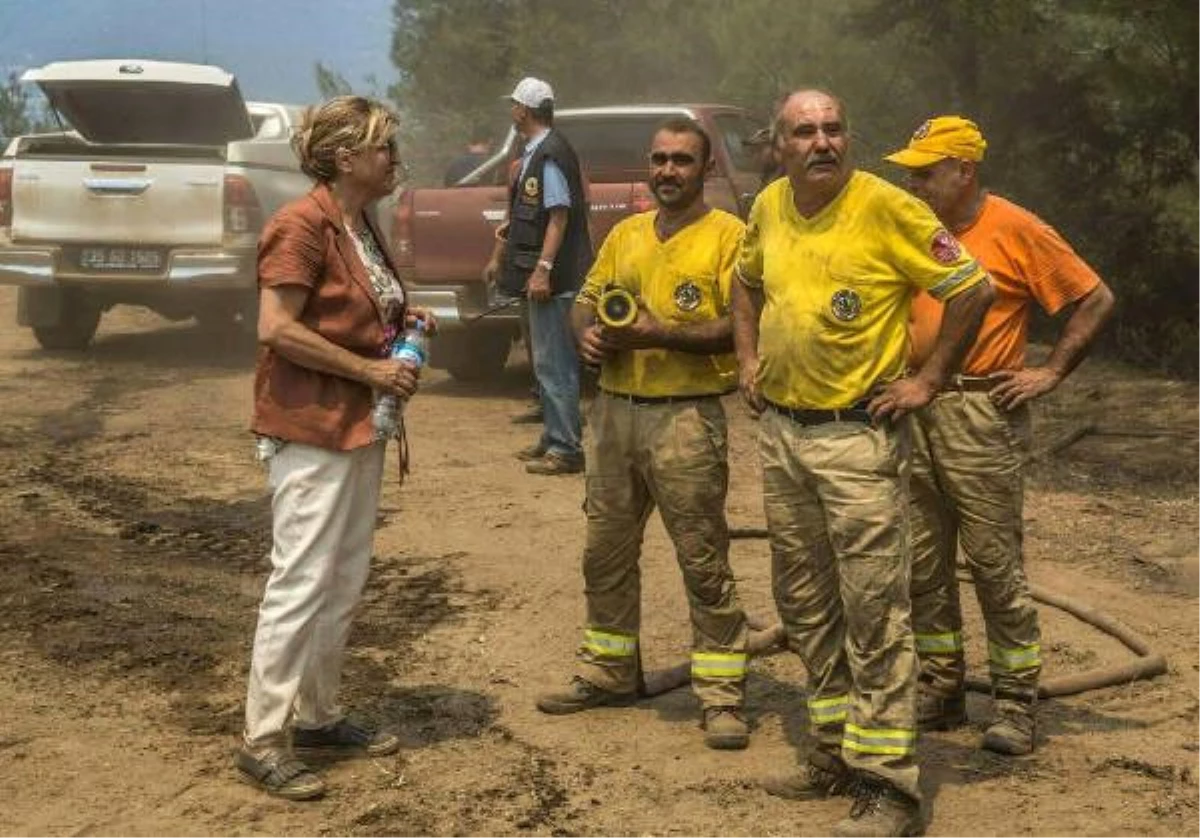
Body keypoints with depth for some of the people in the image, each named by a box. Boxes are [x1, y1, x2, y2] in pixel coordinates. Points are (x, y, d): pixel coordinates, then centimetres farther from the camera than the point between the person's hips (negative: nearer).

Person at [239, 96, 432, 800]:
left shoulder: (362, 226, 12)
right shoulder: (303, 225, -15)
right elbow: (277, 328, -22)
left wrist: (400, 318, 5)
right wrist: (371, 369, -19)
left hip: (359, 424, 9)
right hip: (310, 427, -9)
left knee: (346, 583, 14)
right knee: (301, 583, -6)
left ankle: (319, 716, 26)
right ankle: (263, 741, 2)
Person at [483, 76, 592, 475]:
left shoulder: (551, 155, -15)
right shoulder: (533, 153, 16)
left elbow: (559, 216, -21)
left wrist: (543, 269, -25)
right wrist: (499, 256, 30)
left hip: (554, 278, -10)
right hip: (541, 274, 10)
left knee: (554, 364, -7)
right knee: (548, 362, 16)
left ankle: (566, 450, -3)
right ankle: (552, 439, 25)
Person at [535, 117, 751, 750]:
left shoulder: (728, 235, -5)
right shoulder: (626, 234, 15)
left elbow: (739, 325, -14)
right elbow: (586, 300, 21)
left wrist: (658, 335, -21)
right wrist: (587, 334, -2)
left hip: (686, 415, -7)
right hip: (614, 408, 7)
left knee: (704, 560, -3)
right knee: (606, 550, 15)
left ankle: (721, 695, 5)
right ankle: (608, 673, 30)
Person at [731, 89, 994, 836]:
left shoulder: (887, 208, -14)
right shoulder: (769, 206, 6)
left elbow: (974, 289, -12)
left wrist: (929, 380, -10)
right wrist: (749, 358, 15)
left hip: (857, 436, -7)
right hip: (781, 431, 7)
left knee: (873, 612, -6)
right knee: (805, 604, 15)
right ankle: (836, 752, 29)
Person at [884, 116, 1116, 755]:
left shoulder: (1015, 230, -8)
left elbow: (1095, 300, -5)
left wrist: (1051, 373, -8)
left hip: (981, 414, -6)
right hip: (914, 413, 6)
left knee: (996, 566, -2)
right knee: (922, 566, 10)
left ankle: (1016, 703, 8)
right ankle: (940, 691, 22)